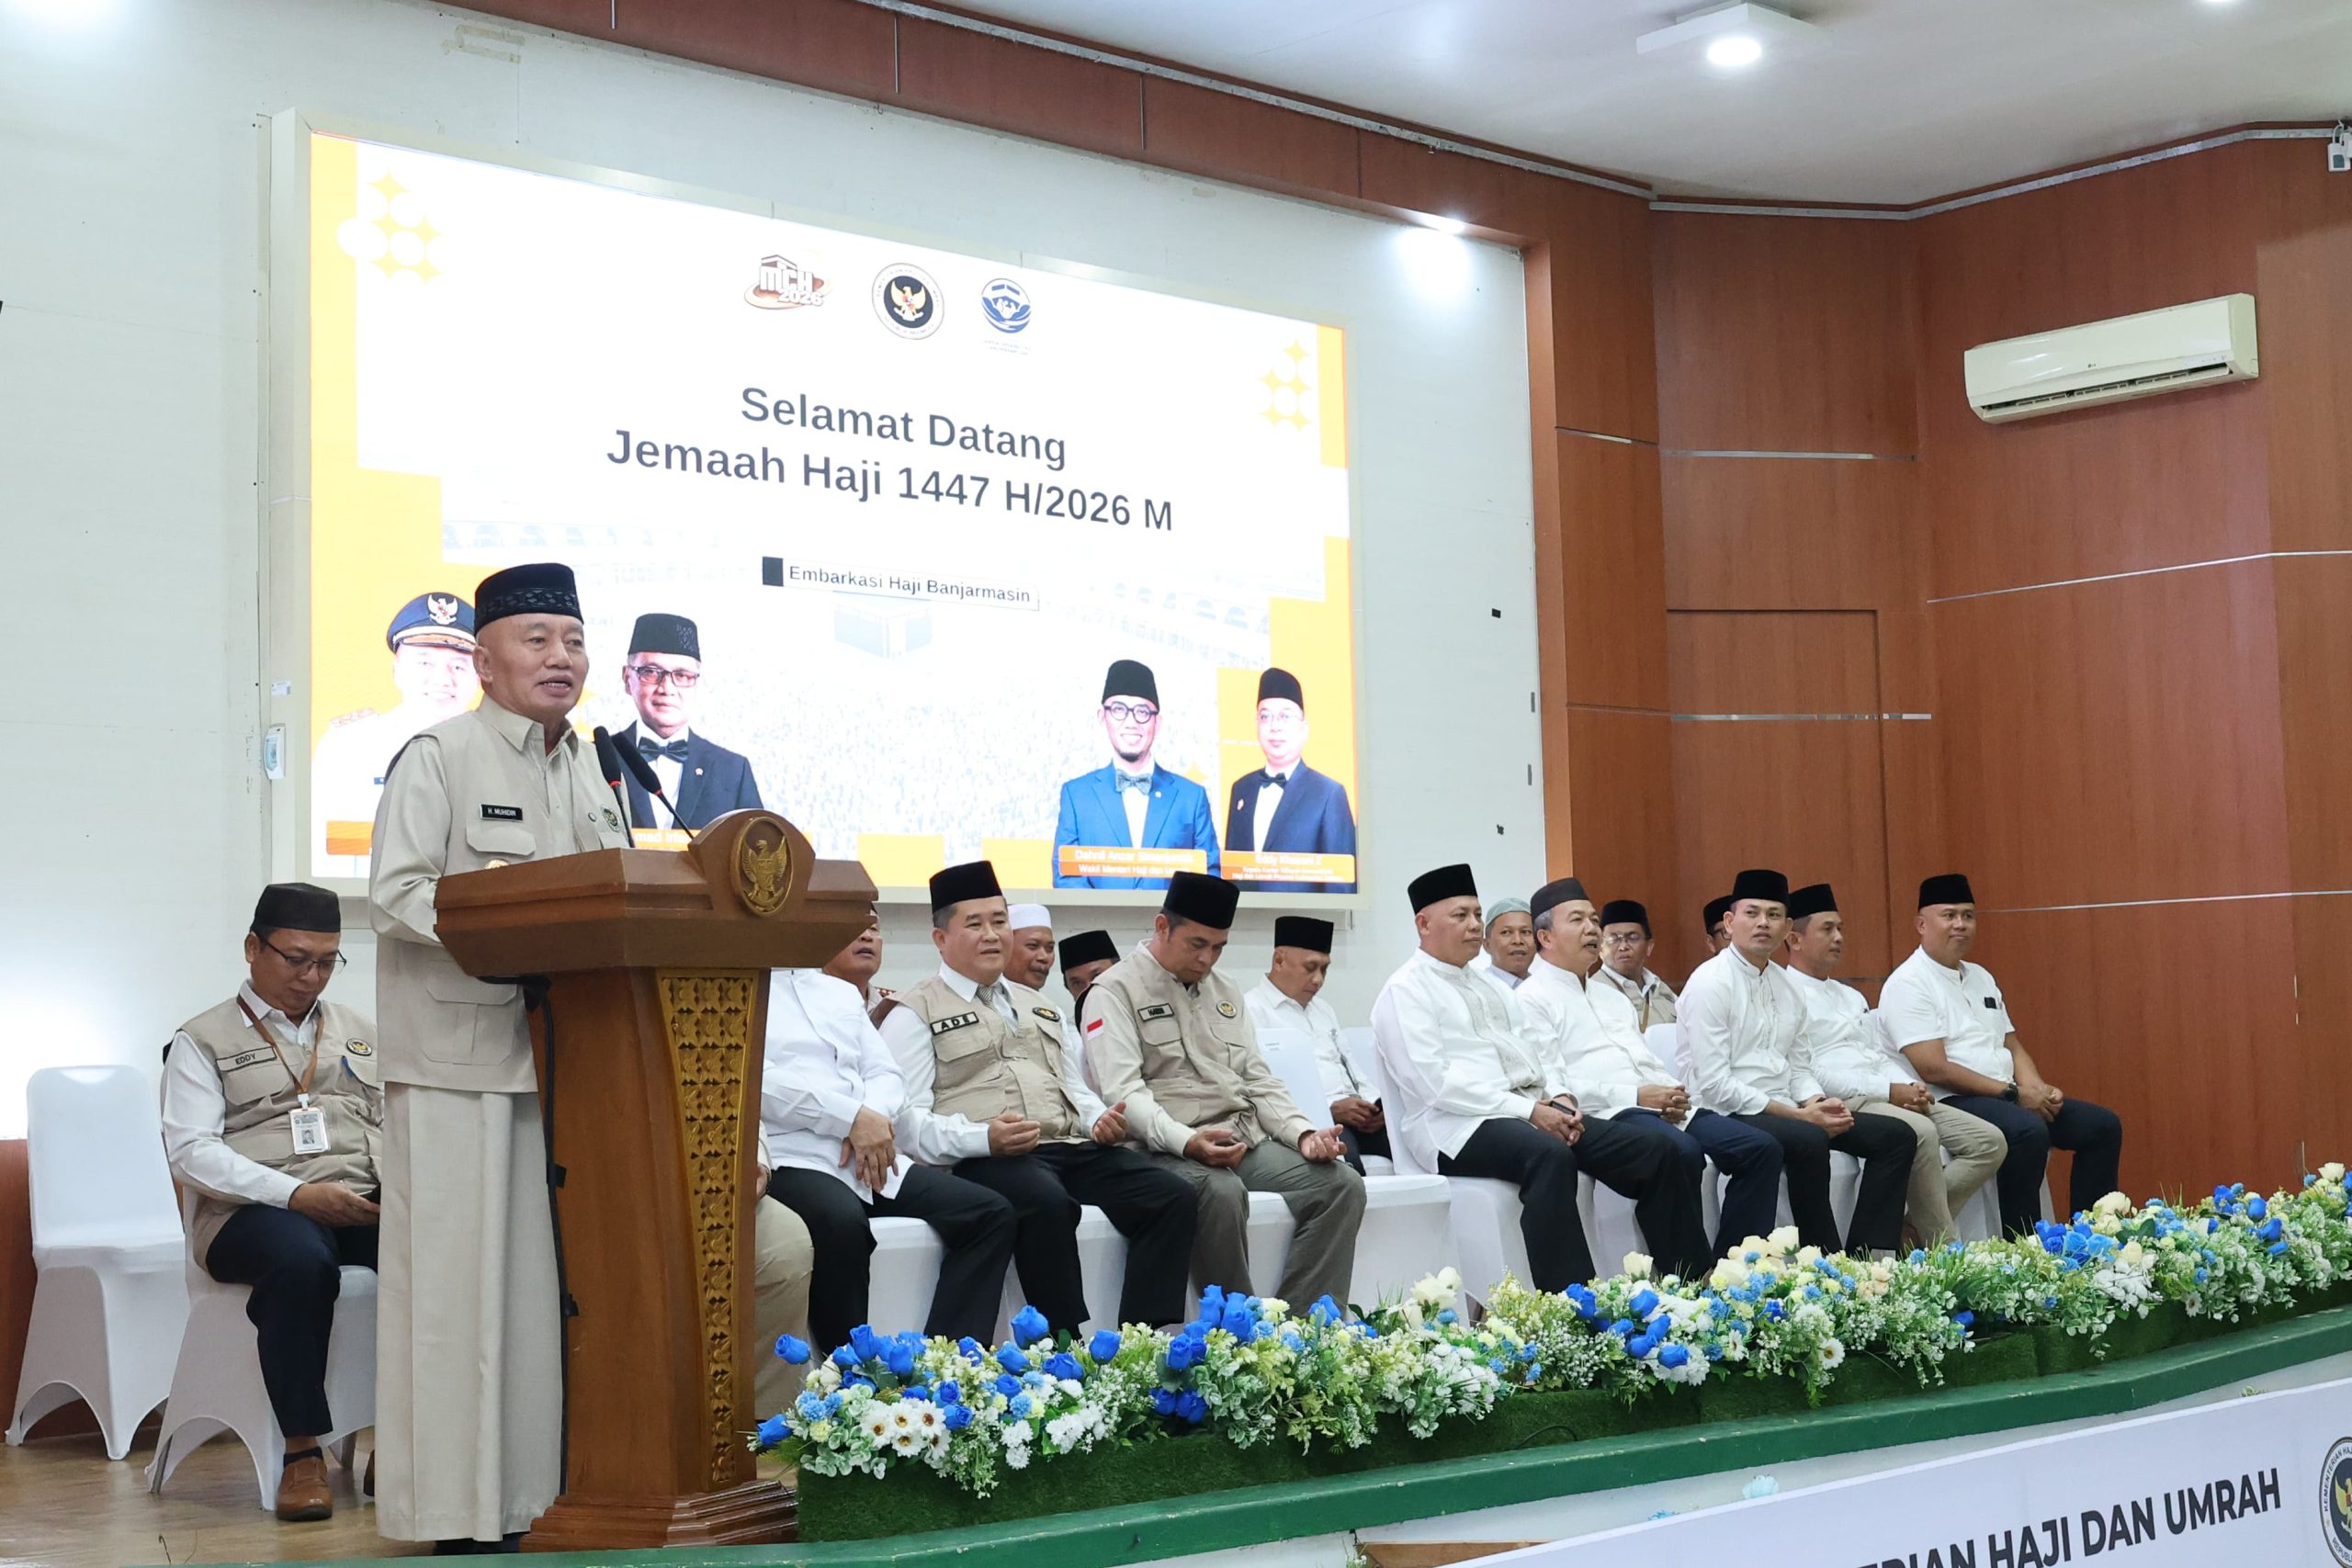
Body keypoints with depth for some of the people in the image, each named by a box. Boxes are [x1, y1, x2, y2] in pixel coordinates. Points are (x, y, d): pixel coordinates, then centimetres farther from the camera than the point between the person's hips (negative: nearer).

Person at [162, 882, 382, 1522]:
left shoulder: (363, 1032, 25)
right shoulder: (204, 1040, 10)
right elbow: (191, 1151, -3)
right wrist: (296, 1193, -17)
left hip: (366, 1205, 4)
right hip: (252, 1211, -3)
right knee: (302, 1259, -40)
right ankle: (303, 1454, -29)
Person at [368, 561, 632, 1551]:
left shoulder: (587, 772, 18)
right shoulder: (437, 758, -3)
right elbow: (394, 895, -12)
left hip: (561, 1051, 7)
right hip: (458, 1053, -7)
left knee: (545, 1274, 8)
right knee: (458, 1278, -5)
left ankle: (538, 1488, 14)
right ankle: (457, 1510, 1)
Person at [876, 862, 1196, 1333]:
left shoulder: (1039, 1007, 29)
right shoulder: (915, 1014, 7)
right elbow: (908, 1118, -4)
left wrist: (1100, 1120, 6)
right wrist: (984, 1137, -22)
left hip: (1072, 1149, 7)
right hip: (986, 1159, -7)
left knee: (1172, 1198, -17)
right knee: (1048, 1203, -39)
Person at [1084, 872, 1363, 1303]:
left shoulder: (1225, 992, 22)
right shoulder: (1114, 992, -1)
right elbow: (1124, 1094, -13)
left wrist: (1302, 1133, 0)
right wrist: (1188, 1142, -29)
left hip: (1248, 1140, 7)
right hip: (1169, 1151, -7)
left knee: (1343, 1184, -15)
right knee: (1222, 1192, -38)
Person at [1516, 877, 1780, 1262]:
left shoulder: (1610, 995, 30)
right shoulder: (1532, 999, 1)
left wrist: (1674, 1093, 3)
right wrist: (1635, 1096, -14)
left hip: (1666, 1109, 8)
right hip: (1605, 1115, -8)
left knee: (1761, 1148, -10)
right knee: (1682, 1151, -36)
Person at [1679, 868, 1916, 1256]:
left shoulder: (1784, 984, 15)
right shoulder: (1711, 983, -10)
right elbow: (1714, 1084, -17)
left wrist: (1817, 1103, -5)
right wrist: (1798, 1115, -18)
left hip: (1785, 1112, 9)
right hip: (1727, 1116, -9)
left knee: (1894, 1135, -2)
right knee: (1809, 1141, -36)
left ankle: (1863, 1253, -8)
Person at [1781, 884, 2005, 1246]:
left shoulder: (1850, 996, 27)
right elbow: (1806, 1071, -14)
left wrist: (1913, 1088, 0)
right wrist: (1888, 1092, -17)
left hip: (1899, 1098, 9)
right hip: (1844, 1105, -9)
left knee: (1989, 1141, -7)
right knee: (1921, 1133, -35)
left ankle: (1915, 1225, -9)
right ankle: (1942, 1250, -24)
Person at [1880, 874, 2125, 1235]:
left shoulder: (1980, 977, 18)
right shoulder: (1908, 984, -10)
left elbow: (2012, 1046, 20)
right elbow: (1933, 1069, -18)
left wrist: (2038, 1089, -3)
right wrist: (2014, 1093, -15)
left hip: (2010, 1098, 9)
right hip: (1950, 1103, -9)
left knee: (2103, 1125, 2)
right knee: (2029, 1132, -35)